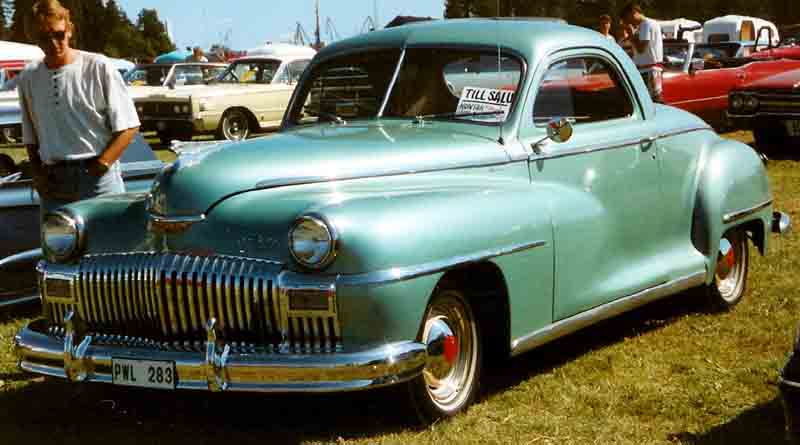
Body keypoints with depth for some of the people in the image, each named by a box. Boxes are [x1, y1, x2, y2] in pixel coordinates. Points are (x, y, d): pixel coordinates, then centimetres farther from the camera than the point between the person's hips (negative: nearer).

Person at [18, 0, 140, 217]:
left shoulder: (98, 67, -2)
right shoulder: (29, 78, 11)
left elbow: (128, 127, -2)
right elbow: (31, 138, 19)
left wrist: (100, 165, -10)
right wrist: (38, 175, 4)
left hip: (99, 175, -3)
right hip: (53, 181, 4)